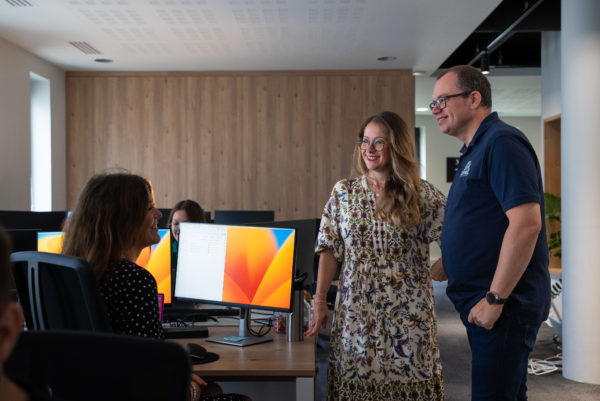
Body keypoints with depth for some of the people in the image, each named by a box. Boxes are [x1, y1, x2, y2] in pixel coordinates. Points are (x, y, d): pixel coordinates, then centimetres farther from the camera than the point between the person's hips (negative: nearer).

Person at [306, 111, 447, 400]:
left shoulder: (422, 194, -1)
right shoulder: (343, 192, 5)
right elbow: (330, 250, 4)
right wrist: (319, 301, 1)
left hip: (408, 313, -1)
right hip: (356, 311, 1)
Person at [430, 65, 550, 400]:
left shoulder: (502, 143, -14)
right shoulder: (476, 149, 17)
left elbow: (526, 223, -24)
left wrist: (494, 298, -22)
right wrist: (446, 266, 16)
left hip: (502, 305, -10)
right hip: (481, 300, 10)